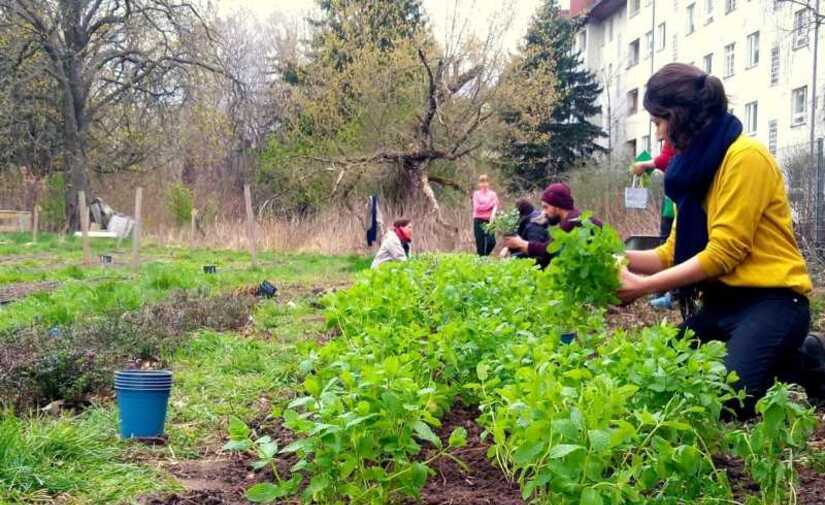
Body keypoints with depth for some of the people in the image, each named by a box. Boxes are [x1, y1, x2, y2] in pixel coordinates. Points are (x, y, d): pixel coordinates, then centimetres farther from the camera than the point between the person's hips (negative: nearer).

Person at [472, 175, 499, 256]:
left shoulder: (492, 194, 9)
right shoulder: (476, 193, 5)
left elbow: (495, 206, -4)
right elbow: (477, 207, -5)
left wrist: (493, 214, -25)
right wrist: (489, 204, -7)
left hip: (489, 220, 1)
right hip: (479, 220, -1)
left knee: (491, 241, -9)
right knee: (480, 243, -4)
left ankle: (486, 255, 16)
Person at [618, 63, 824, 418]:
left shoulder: (746, 156, -14)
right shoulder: (697, 164, 14)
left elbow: (724, 253, -18)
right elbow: (676, 251, 10)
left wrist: (644, 286, -17)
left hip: (770, 302, -9)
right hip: (723, 302, 9)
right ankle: (785, 361, 11)